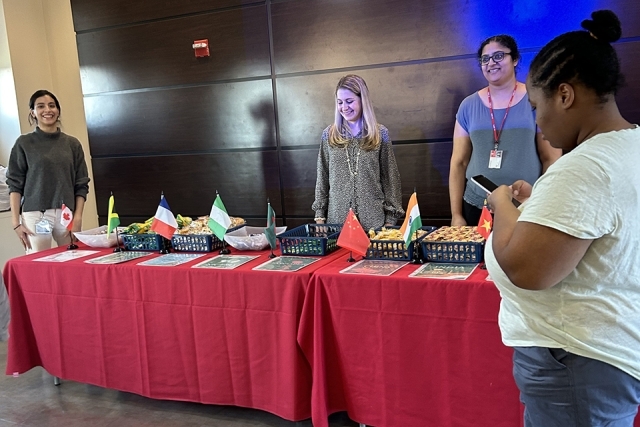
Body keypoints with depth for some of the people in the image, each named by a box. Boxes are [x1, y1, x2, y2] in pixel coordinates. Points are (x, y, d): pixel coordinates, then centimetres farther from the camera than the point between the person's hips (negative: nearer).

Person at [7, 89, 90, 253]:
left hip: (67, 214, 2)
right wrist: (16, 221, -4)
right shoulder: (24, 143, 4)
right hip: (35, 215, -2)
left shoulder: (72, 144, 10)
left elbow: (81, 184, 8)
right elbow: (15, 184, 3)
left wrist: (78, 218, -1)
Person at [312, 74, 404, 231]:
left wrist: (391, 218, -3)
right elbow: (322, 177, 7)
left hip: (373, 218, -1)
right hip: (337, 218, 1)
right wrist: (319, 214, 4)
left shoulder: (380, 134, 0)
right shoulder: (329, 134, 4)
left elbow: (390, 178, 1)